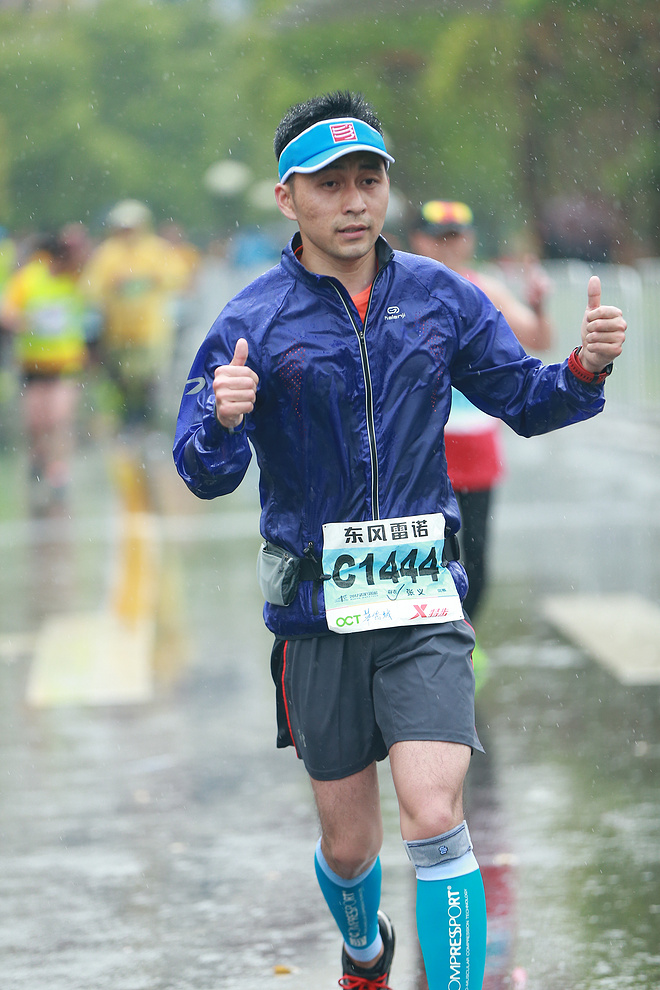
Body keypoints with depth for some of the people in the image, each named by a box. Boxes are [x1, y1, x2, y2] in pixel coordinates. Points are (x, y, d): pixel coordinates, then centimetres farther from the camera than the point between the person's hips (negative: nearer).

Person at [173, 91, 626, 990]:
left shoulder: (440, 297, 2)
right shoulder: (251, 323, -4)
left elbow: (523, 400, 11)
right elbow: (206, 473, -7)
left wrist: (584, 369, -10)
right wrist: (224, 420, -30)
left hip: (424, 601, 0)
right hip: (316, 610, 0)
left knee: (434, 816, -18)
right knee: (348, 844, 12)